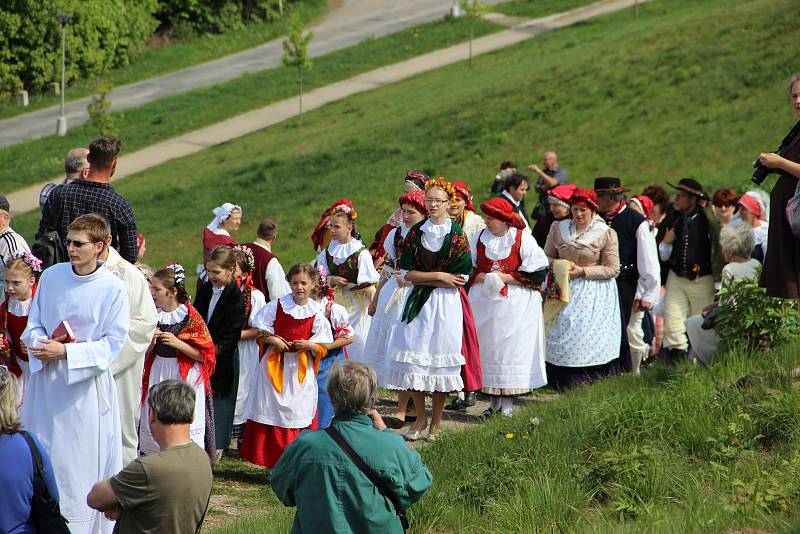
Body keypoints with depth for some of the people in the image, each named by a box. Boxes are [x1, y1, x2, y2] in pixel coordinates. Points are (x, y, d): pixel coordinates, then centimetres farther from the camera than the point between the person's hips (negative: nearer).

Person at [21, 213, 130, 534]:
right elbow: (33, 322, 9)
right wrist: (42, 344, -14)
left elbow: (113, 343, -11)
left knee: (83, 459, 0)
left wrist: (67, 352, -20)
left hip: (86, 384, -4)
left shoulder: (113, 289, -10)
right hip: (46, 381, 4)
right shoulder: (51, 277, 2)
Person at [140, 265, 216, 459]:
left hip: (185, 378, -5)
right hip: (157, 376, 5)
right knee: (152, 427, 4)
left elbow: (205, 355, -9)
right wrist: (151, 343, -9)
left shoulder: (191, 316, -9)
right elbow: (143, 355, 12)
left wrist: (178, 343, -18)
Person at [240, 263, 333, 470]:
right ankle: (271, 463, 8)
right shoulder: (277, 306, -1)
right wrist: (272, 340, -12)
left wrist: (310, 345, -18)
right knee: (271, 413, 1)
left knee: (298, 416, 1)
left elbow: (322, 348, 1)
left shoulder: (317, 313, -2)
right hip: (275, 365, 0)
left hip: (302, 368, 0)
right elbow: (259, 332, 6)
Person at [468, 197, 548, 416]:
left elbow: (537, 273, -9)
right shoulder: (479, 238, 6)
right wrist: (483, 277, -10)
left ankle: (507, 404, 2)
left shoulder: (523, 240, -7)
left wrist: (504, 278, -14)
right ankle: (494, 401, 16)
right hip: (484, 302, 4)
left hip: (516, 306, -4)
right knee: (487, 347, 5)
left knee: (512, 348, -4)